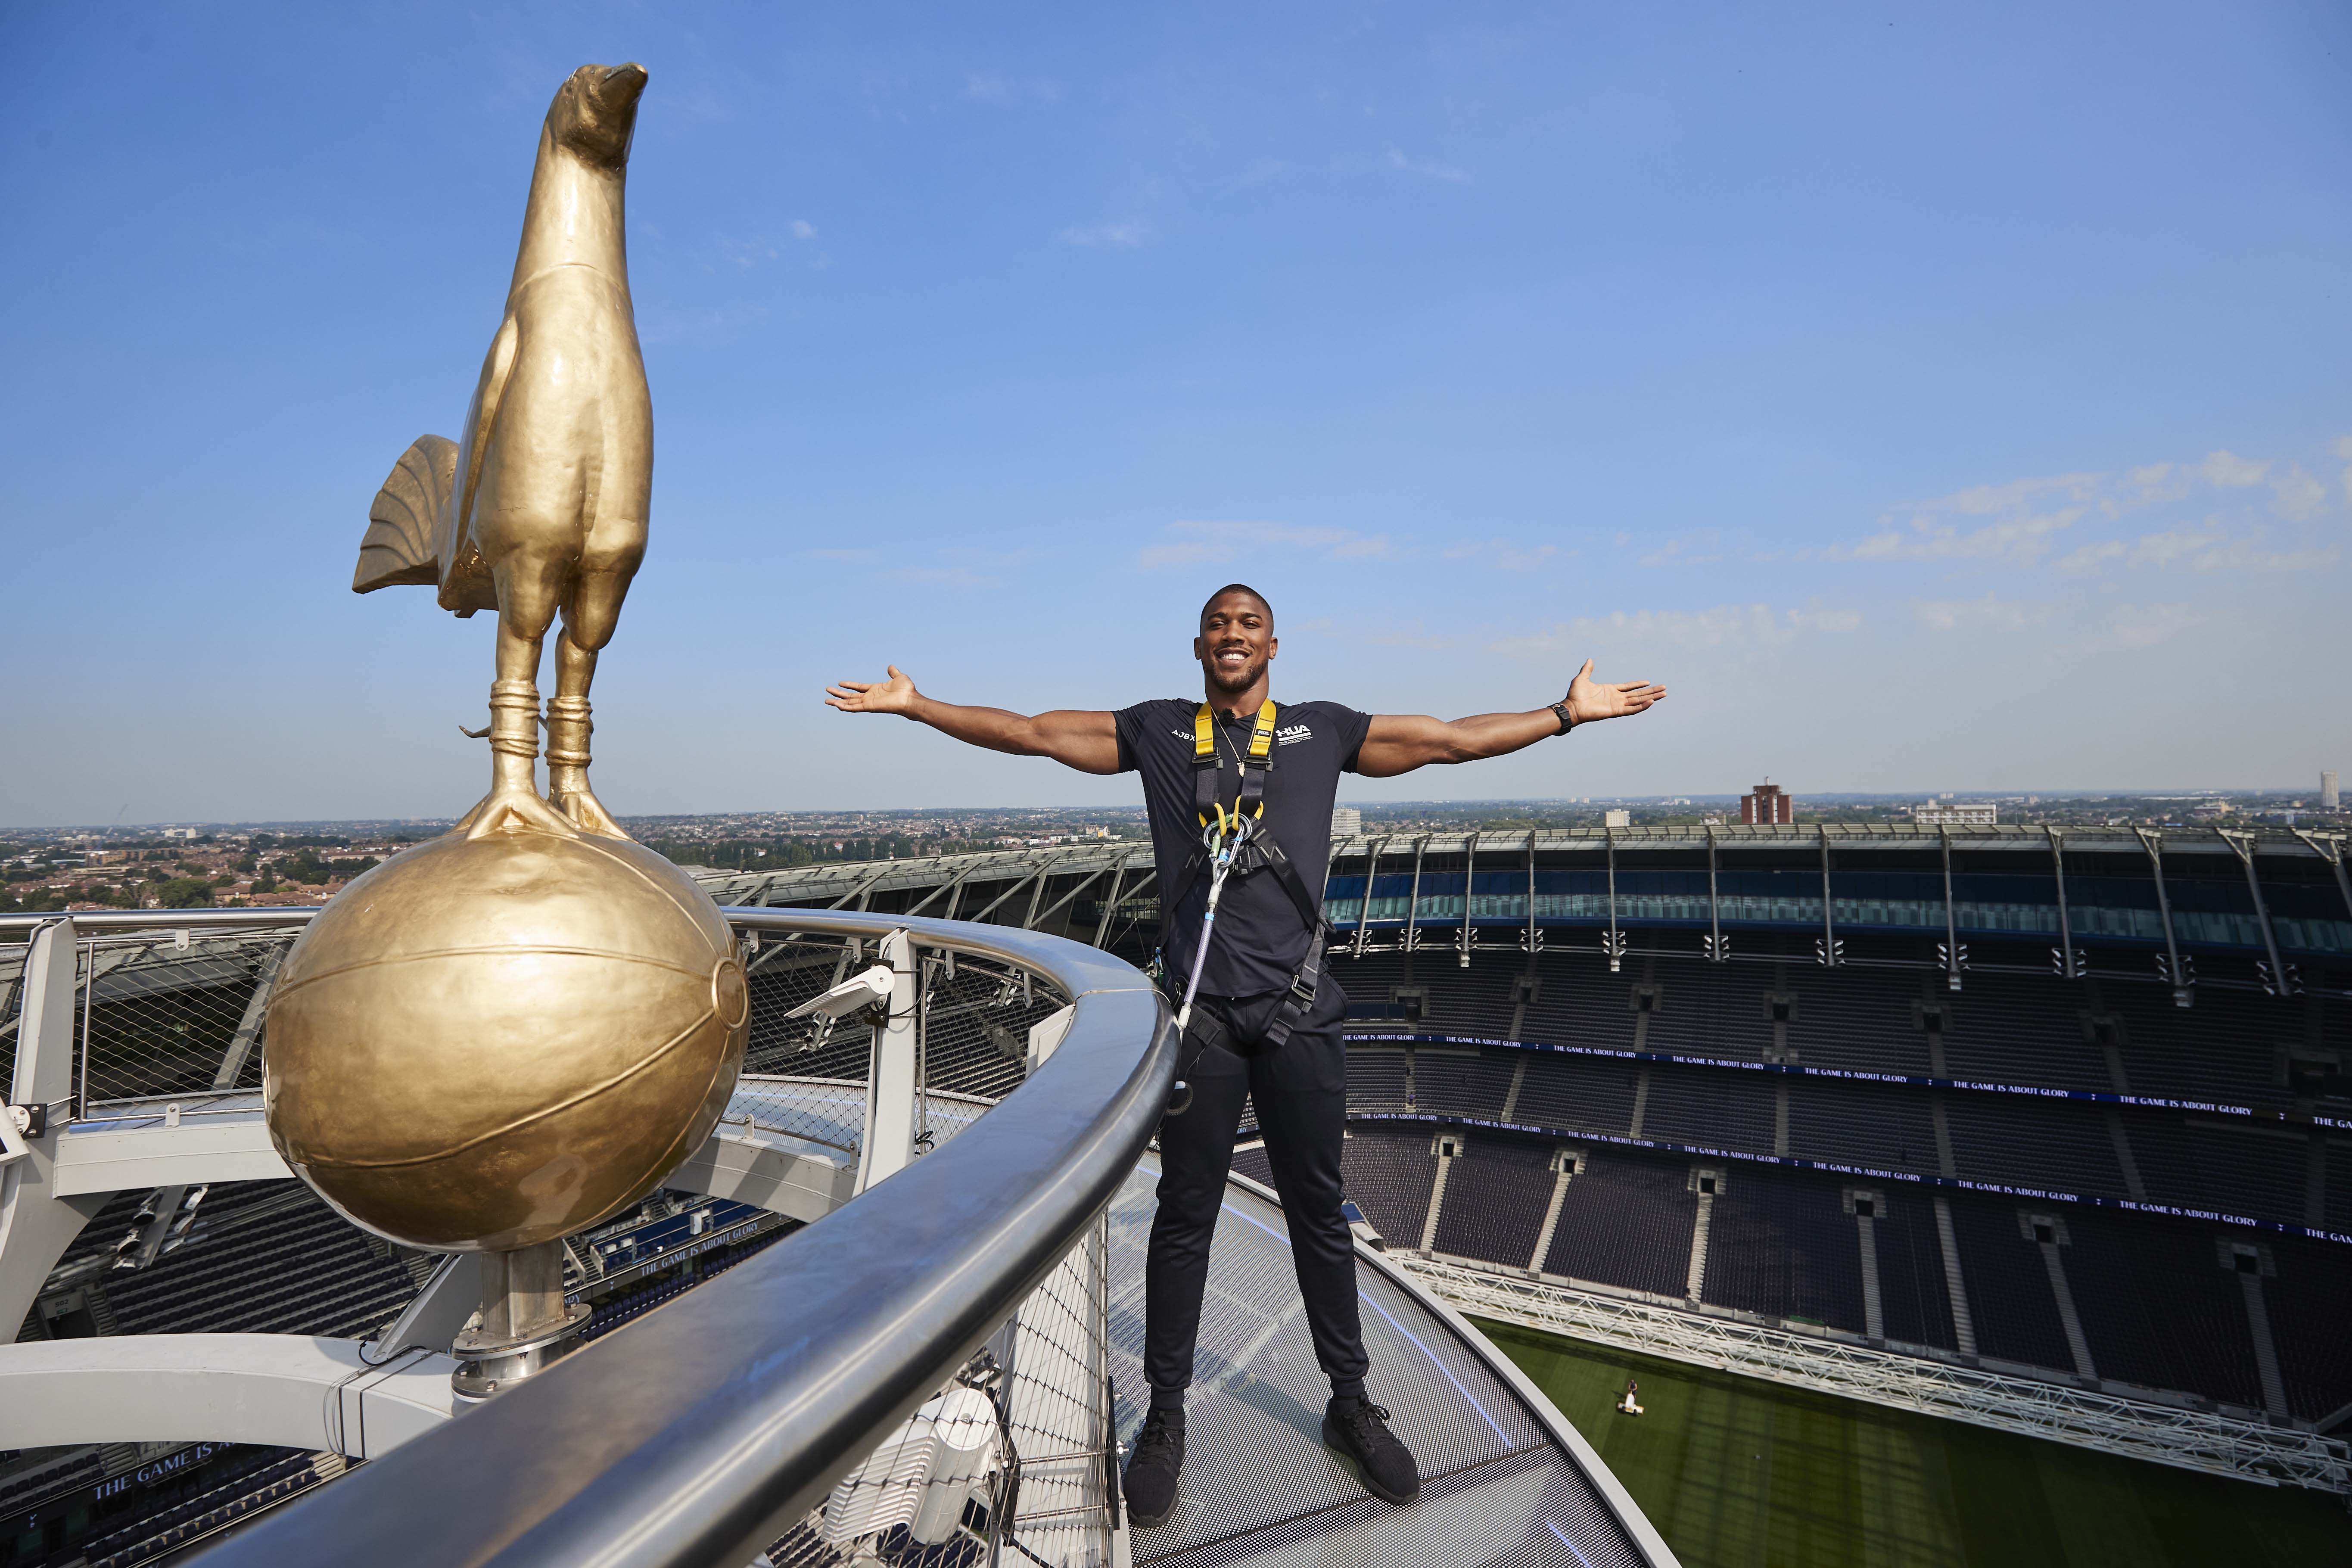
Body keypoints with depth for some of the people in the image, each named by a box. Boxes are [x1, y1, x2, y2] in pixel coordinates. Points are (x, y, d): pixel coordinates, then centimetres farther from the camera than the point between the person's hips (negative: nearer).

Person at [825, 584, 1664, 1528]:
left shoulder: (1323, 730, 10)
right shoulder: (1157, 732, 8)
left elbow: (1455, 739, 14)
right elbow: (1030, 732, 10)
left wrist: (1571, 710, 14)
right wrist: (914, 704, 11)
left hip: (1300, 1013, 1)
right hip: (1200, 1014, 0)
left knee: (1319, 1213, 14)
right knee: (1185, 1217, 12)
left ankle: (1350, 1405, 35)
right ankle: (1165, 1419, 31)